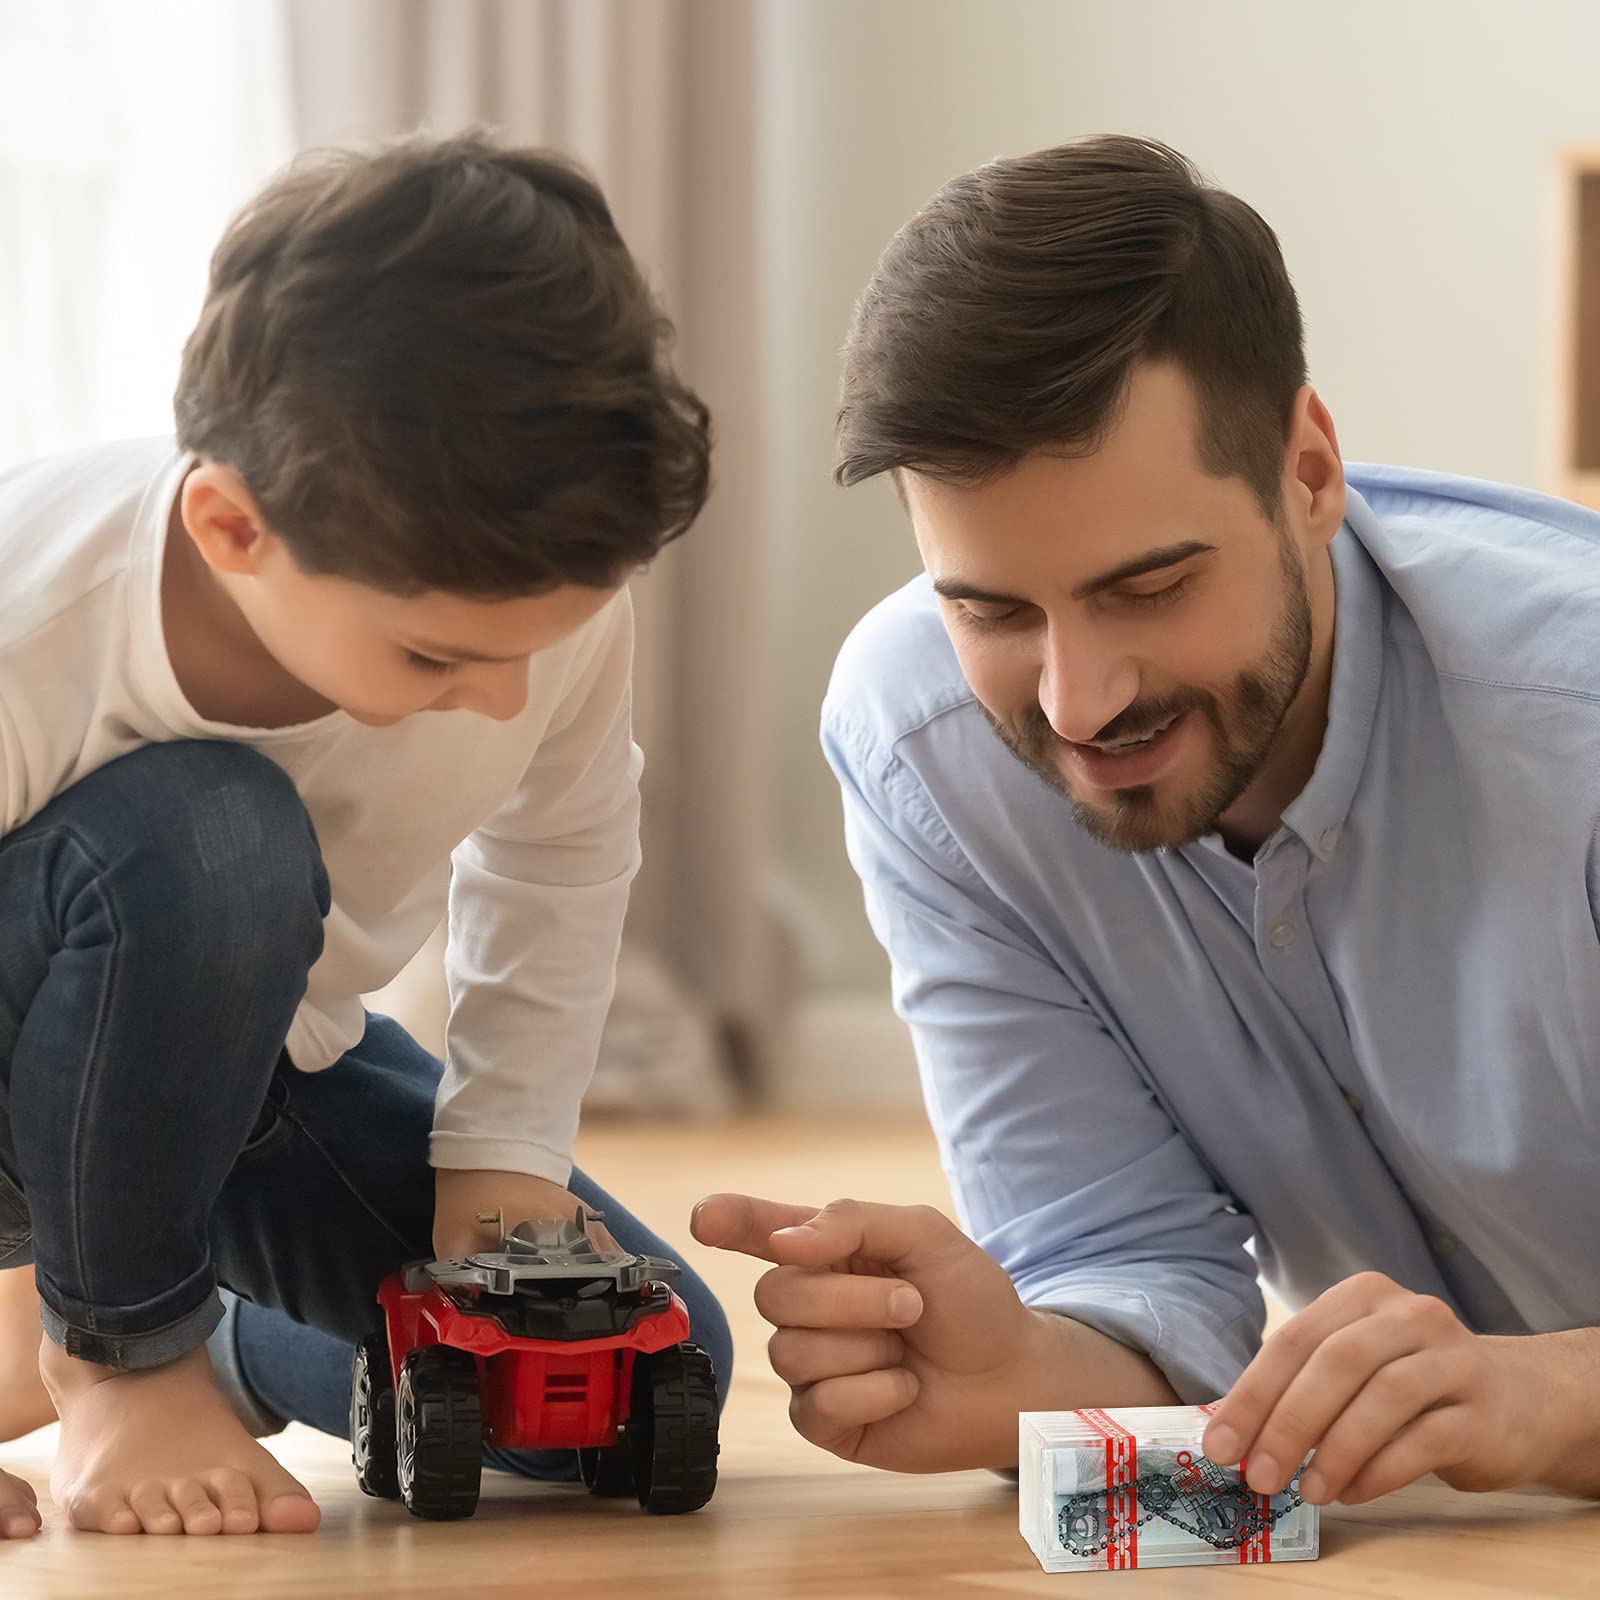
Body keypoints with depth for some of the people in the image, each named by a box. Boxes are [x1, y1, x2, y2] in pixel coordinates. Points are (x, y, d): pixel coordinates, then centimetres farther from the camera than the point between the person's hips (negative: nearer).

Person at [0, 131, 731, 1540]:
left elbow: (561, 856, 0)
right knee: (206, 839, -39)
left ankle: (173, 1345, 17)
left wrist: (505, 1144, -6)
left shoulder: (553, 598, -22)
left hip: (255, 1050, 6)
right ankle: (113, 1348, -14)